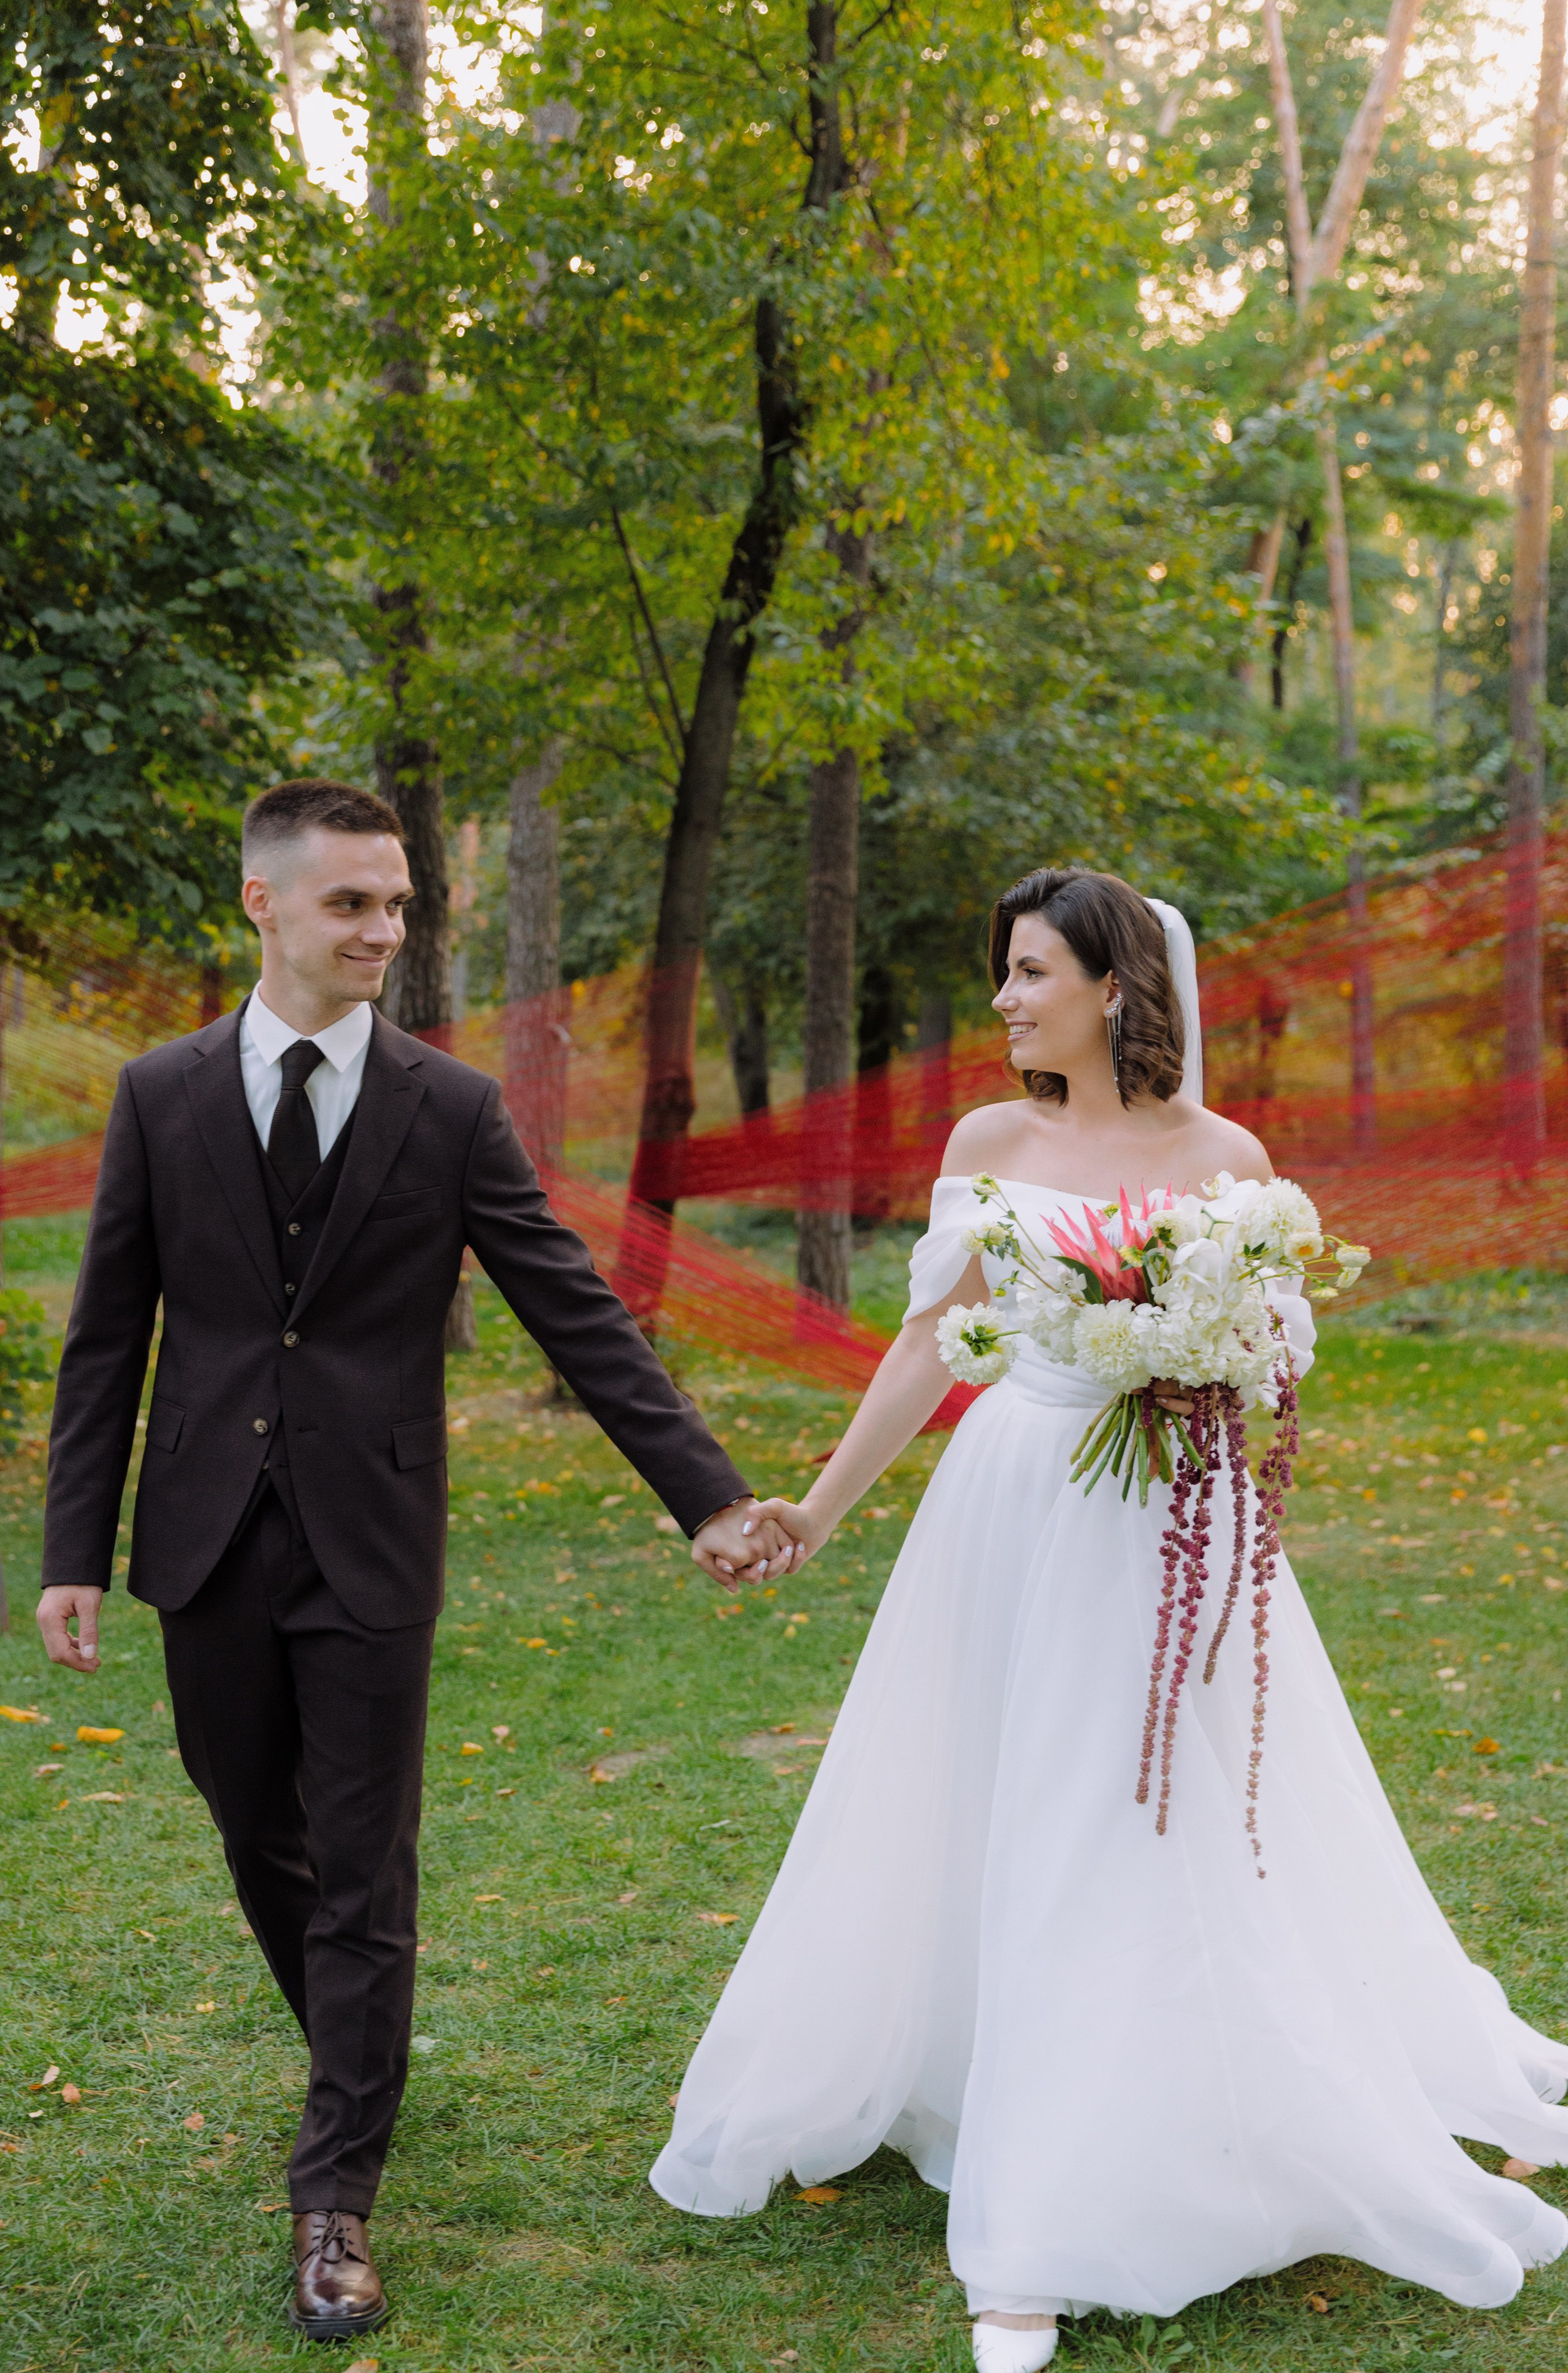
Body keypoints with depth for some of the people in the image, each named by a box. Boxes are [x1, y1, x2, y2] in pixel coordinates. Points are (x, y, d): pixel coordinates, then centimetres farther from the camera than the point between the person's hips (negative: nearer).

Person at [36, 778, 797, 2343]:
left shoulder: (450, 1109, -3)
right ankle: (362, 2059, 42)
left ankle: (335, 2200, 15)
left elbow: (578, 1316, -4)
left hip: (369, 1543, -2)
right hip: (210, 1541, 2)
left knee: (362, 1873, 2)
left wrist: (708, 1495, -9)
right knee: (259, 1842, 16)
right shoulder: (162, 1094, 2)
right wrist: (73, 1550, 1)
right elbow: (108, 1336, 4)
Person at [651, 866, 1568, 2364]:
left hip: (1170, 1532, -1)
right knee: (1003, 1842, 7)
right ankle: (1034, 2249, 25)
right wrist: (818, 1509, 6)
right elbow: (930, 1344, 7)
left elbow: (1279, 1358, 6)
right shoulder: (990, 1144, 4)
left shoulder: (1228, 1158, -1)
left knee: (1183, 1848, 2)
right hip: (1012, 1518, 2)